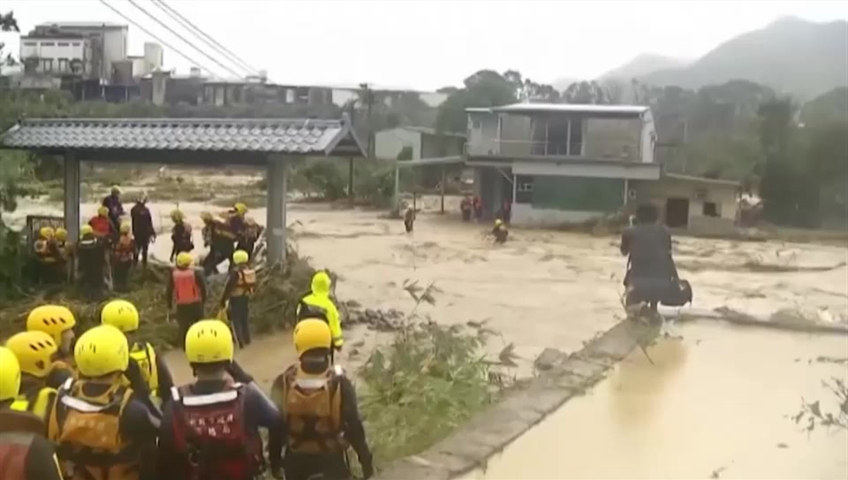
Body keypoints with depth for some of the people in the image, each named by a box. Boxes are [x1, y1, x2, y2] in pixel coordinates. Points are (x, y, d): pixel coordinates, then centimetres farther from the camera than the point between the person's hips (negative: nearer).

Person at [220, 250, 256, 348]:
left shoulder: (235, 272, -18)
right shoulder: (251, 271, 4)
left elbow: (228, 287, -18)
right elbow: (253, 286, 11)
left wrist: (223, 299, -11)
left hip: (236, 298, -7)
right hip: (246, 298, 7)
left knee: (236, 320, -1)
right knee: (244, 319, 18)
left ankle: (240, 341, -8)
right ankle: (247, 339, 21)